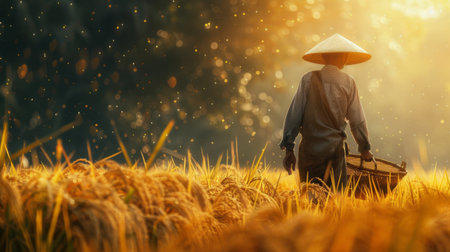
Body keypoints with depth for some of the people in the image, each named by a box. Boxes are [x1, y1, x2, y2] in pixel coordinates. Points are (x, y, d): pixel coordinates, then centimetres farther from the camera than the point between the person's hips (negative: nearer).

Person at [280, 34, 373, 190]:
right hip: (335, 148, 0)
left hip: (309, 149, 0)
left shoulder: (309, 79, 0)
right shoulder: (348, 82, 2)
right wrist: (365, 149, 18)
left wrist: (288, 148, 3)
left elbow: (294, 115, -2)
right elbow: (357, 120, 6)